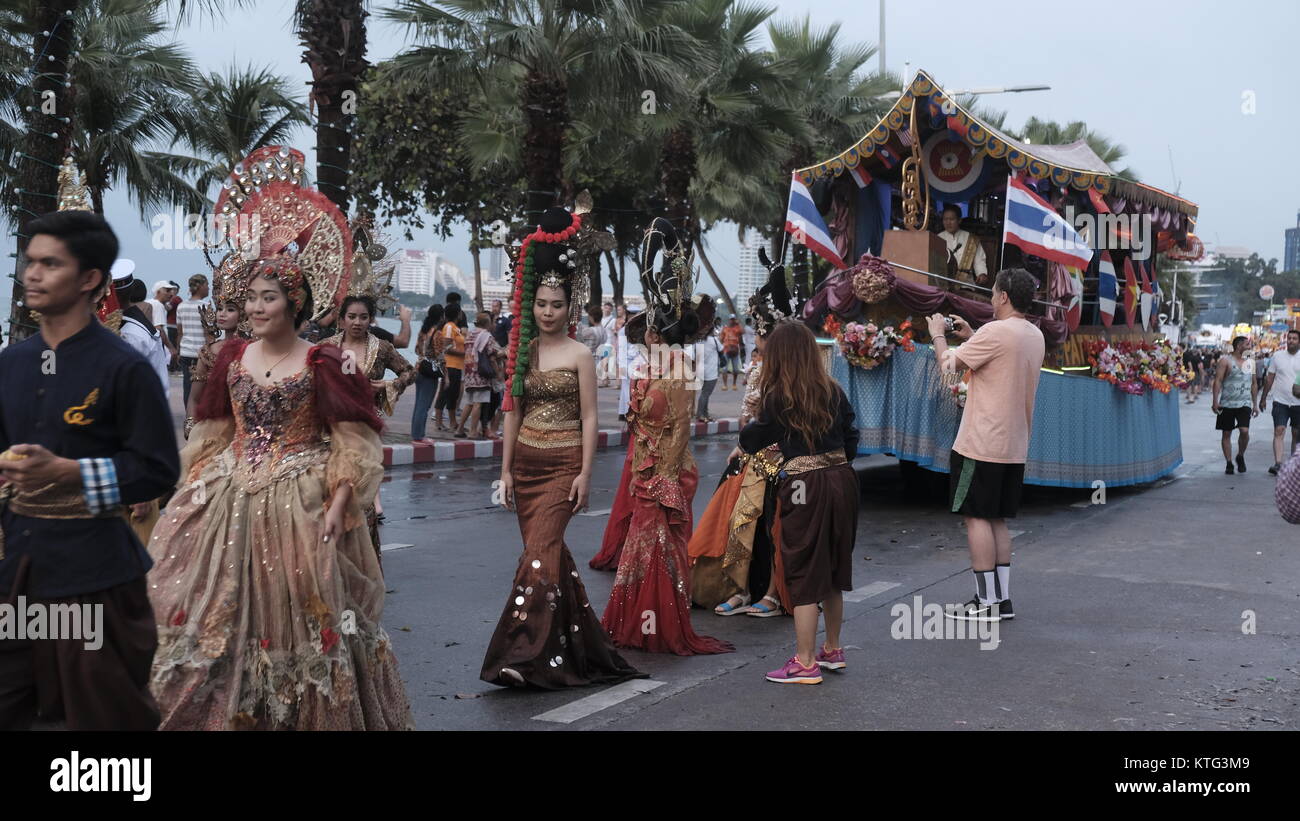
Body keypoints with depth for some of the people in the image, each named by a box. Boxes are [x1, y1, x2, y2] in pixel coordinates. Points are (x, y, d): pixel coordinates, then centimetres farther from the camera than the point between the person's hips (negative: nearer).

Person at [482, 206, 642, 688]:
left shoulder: (579, 355, -4)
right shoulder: (523, 352, 9)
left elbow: (589, 418, -5)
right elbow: (513, 414, 11)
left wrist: (585, 473, -11)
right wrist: (506, 469, 7)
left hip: (562, 463, -5)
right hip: (526, 462, 5)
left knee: (540, 550, -14)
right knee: (549, 552, 9)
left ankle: (523, 654, -17)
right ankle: (575, 643, 22)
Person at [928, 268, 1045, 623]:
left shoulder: (996, 331, -16)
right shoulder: (1035, 336, 11)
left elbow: (950, 363, -10)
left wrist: (938, 334, 7)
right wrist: (971, 338, 23)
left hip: (981, 444, -8)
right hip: (1014, 446, 8)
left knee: (976, 517, -2)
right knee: (997, 520, 14)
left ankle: (987, 602, -1)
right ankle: (1002, 598, 15)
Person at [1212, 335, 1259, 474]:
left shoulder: (1249, 363, 13)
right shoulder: (1226, 361, -3)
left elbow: (1254, 384, 19)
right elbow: (1218, 381, -8)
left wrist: (1255, 404, 16)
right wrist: (1215, 401, -16)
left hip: (1244, 404, 3)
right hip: (1227, 404, -3)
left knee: (1245, 431, -14)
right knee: (1226, 434, 2)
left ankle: (1240, 456, 10)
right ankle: (1229, 463, 11)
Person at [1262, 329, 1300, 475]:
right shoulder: (1278, 356, 2)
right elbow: (1269, 378, 8)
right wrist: (1263, 398, 8)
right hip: (1280, 401, 0)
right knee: (1279, 432, -11)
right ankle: (1277, 463, -16)